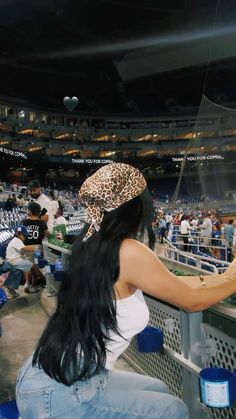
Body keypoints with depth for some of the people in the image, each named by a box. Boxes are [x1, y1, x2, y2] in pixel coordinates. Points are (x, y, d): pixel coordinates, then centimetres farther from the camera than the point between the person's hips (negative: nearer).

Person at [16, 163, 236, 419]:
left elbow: (172, 284, 12)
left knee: (158, 391, 21)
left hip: (63, 378, 8)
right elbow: (192, 301, -8)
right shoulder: (128, 252, -23)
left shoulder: (94, 245, 2)